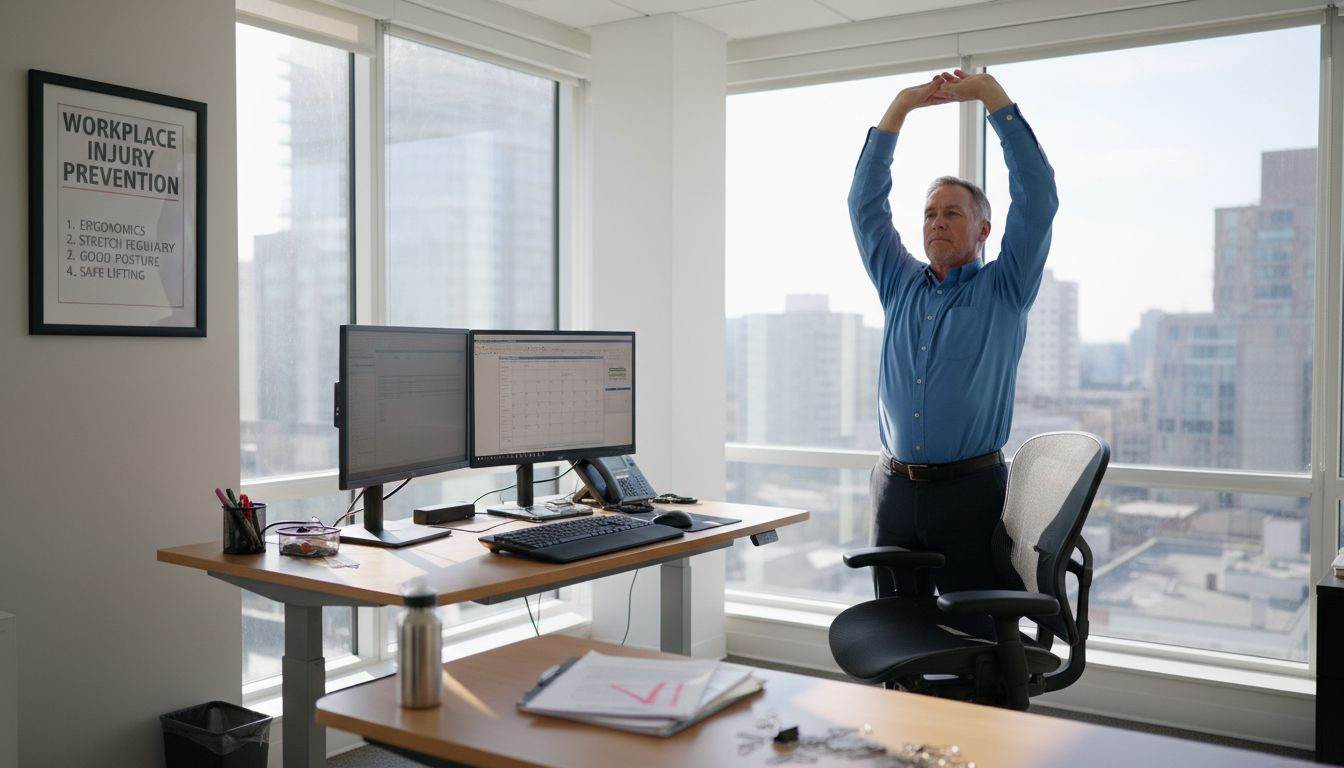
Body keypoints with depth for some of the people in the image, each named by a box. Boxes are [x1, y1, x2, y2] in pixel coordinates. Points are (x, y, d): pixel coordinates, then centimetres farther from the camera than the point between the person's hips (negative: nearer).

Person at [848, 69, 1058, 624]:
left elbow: (1037, 195, -6)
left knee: (976, 632, -1)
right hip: (894, 488, 4)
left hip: (970, 487, -4)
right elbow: (866, 203, 13)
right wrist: (901, 106, 9)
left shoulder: (1004, 290, 4)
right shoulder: (899, 284, 14)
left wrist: (991, 95, -6)